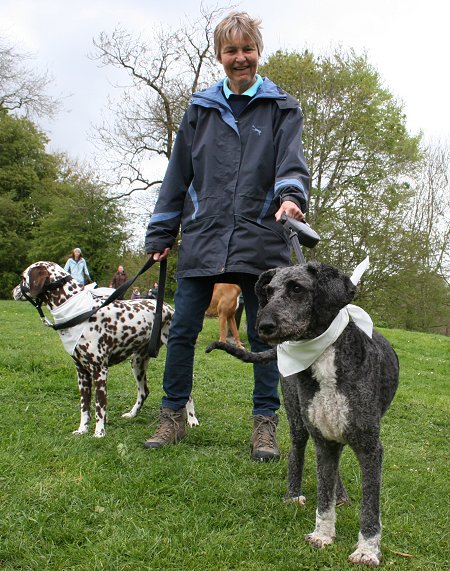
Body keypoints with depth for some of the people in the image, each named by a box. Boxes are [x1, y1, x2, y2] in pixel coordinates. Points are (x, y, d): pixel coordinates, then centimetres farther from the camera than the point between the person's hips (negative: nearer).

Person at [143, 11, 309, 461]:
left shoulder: (281, 108, 9)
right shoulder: (200, 109, 15)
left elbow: (292, 161, -7)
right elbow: (177, 175, 15)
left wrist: (290, 195, -29)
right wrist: (160, 235, 11)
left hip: (261, 240, -2)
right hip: (202, 238, 2)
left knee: (264, 335, 3)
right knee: (182, 330, 3)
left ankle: (265, 423, 14)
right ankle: (173, 416, 18)